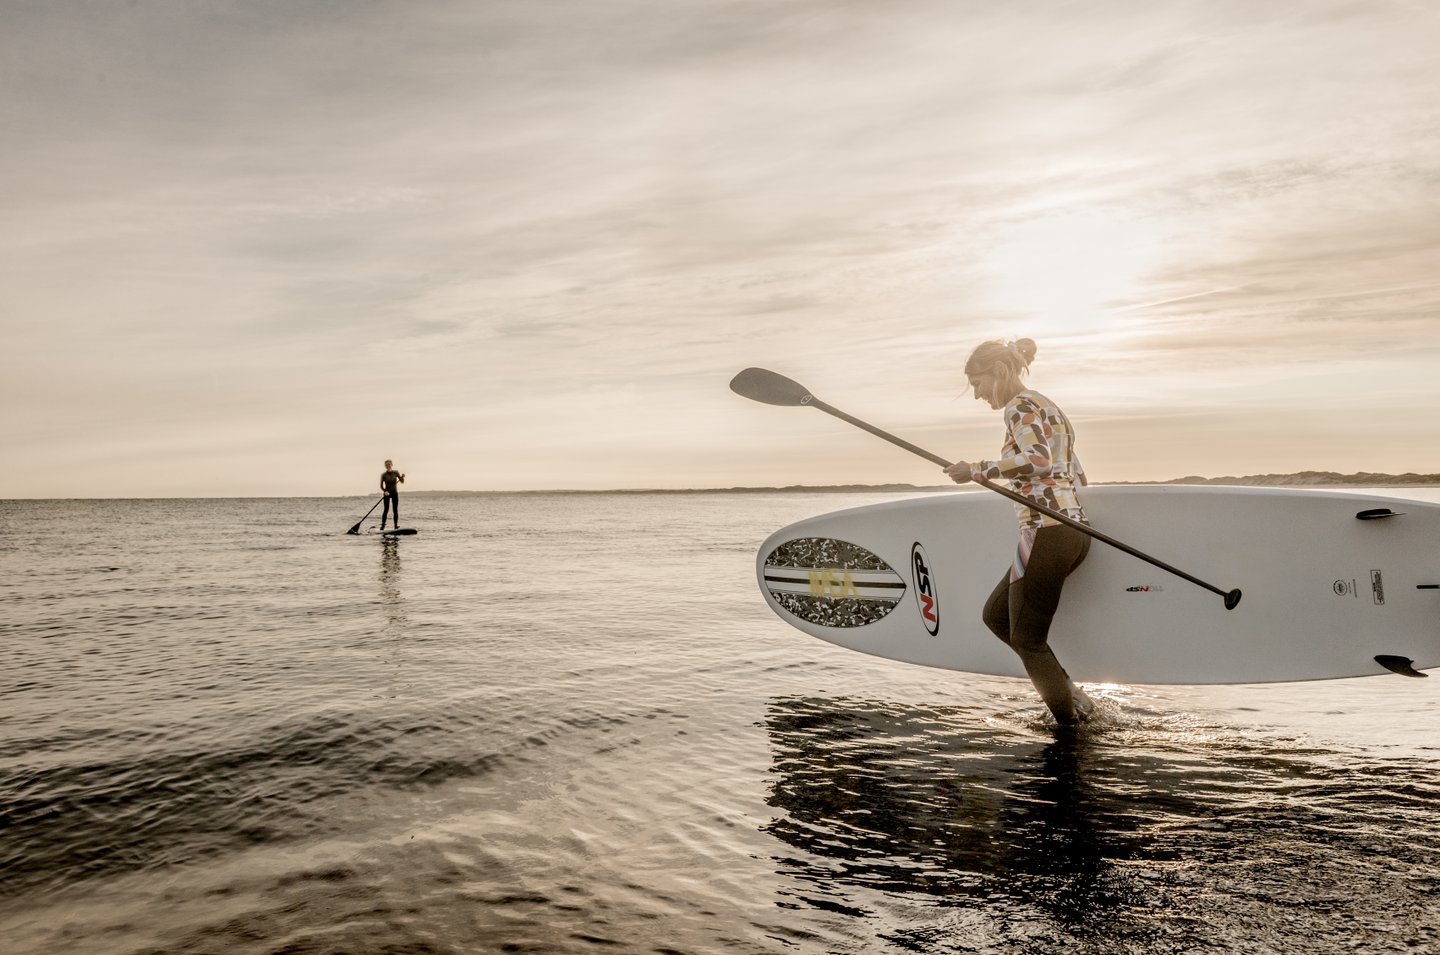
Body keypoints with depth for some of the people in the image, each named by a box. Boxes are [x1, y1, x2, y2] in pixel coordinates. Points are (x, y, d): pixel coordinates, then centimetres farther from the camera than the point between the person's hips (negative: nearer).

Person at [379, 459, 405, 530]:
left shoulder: (396, 473, 2)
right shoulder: (384, 475, -3)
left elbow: (402, 482, 0)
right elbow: (381, 486, -3)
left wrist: (402, 477, -20)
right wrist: (384, 491, -21)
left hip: (395, 493, 2)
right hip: (387, 493, -2)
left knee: (395, 510, 1)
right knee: (386, 509, -10)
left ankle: (396, 525, 5)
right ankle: (382, 525, -8)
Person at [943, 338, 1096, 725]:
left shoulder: (1021, 406, -6)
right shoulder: (1050, 408, 22)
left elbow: (1038, 460, -25)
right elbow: (1077, 478, 21)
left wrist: (977, 470, -18)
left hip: (1047, 531, -10)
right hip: (1074, 530, 10)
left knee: (1026, 638, 0)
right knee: (996, 615, 18)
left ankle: (1076, 725, 8)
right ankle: (1070, 694, 16)